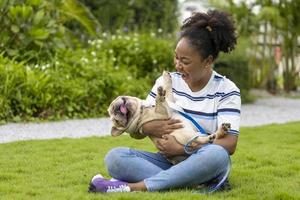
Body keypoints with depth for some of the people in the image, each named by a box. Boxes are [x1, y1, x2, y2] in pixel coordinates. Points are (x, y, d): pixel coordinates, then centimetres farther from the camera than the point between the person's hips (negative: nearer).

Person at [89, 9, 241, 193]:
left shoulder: (226, 91, -5)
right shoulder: (166, 81, 5)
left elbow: (229, 144, -15)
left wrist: (180, 149, -23)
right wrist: (153, 128, -21)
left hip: (204, 166, -3)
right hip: (168, 161, 3)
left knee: (217, 155, -39)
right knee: (114, 157, -20)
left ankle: (134, 186, -35)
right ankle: (187, 183, -34)